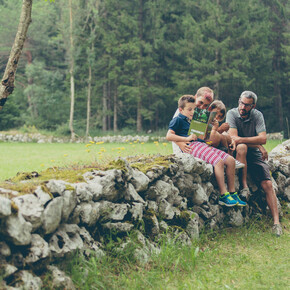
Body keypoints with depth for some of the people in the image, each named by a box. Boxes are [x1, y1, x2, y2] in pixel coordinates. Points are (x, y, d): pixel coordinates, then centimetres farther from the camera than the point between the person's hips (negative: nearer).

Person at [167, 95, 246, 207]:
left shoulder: (190, 121, 31)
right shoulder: (178, 120, 4)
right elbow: (169, 136, -10)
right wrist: (187, 138, -15)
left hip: (202, 145, 9)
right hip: (192, 146, -9)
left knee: (230, 160, -5)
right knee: (218, 161, -30)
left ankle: (232, 193, -4)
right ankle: (223, 195, -28)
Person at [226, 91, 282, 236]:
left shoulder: (257, 115, -3)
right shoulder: (232, 113, -9)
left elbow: (263, 139, -16)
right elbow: (234, 139, -21)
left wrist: (241, 139, -22)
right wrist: (257, 145, -21)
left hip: (254, 155, 2)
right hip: (238, 153, -2)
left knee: (267, 184, -14)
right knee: (242, 147, -37)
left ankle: (276, 222, -15)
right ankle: (244, 186, -27)